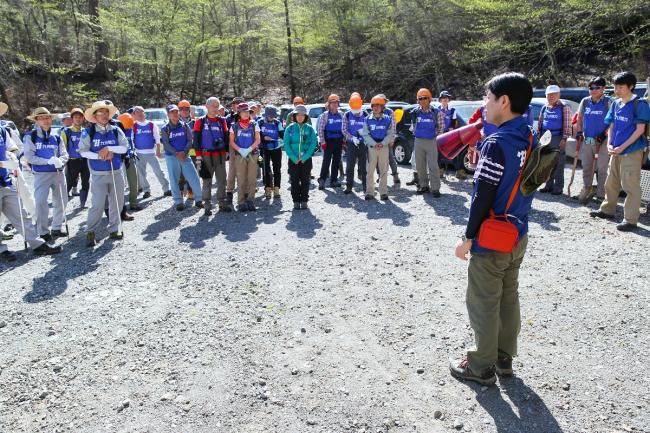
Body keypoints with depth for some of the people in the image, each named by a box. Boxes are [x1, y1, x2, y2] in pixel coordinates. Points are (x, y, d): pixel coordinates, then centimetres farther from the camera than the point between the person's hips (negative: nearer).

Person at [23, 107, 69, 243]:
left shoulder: (56, 137, 8)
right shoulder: (30, 137, -3)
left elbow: (64, 155, 2)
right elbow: (29, 156, -11)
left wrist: (60, 162, -21)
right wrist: (48, 161, -21)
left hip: (58, 173, 4)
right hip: (41, 174, -4)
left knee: (61, 201, 10)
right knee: (41, 202, -11)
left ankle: (56, 228, 26)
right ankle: (43, 232, -1)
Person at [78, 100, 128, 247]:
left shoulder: (116, 130, 4)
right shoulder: (89, 132, -2)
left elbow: (124, 147, -4)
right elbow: (83, 151, -5)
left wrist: (109, 148, -15)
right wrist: (99, 156, -16)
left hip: (116, 172, 3)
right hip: (98, 174, -3)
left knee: (117, 202, 9)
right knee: (97, 204, -7)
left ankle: (114, 229, 22)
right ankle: (90, 232, 5)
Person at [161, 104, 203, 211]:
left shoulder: (185, 126, 5)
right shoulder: (165, 129, 1)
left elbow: (190, 140, 1)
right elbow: (166, 144, -6)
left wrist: (184, 152, -13)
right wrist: (177, 153, -17)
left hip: (185, 156, 1)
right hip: (171, 157, -1)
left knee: (194, 177, -5)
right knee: (174, 180, 1)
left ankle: (199, 199, 8)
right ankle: (178, 202, 11)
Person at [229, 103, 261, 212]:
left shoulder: (254, 125, 8)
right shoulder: (235, 126, 8)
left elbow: (257, 140, 2)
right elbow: (231, 141, 4)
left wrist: (248, 149, -12)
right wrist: (240, 150, -12)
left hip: (252, 155, 1)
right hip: (239, 156, -1)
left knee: (252, 179, -1)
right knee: (241, 180, -2)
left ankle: (250, 201, 5)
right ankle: (241, 203, 1)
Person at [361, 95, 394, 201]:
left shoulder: (387, 119, 4)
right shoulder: (368, 119, 3)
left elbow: (390, 134, 1)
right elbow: (365, 134, -2)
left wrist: (382, 143, -15)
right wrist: (374, 144, -14)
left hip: (384, 147, 0)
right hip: (371, 147, 0)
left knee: (384, 171, 3)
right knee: (370, 171, -1)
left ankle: (384, 192, 9)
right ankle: (370, 192, 3)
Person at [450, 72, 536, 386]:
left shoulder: (497, 143, -20)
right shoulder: (530, 140, 5)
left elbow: (483, 197, -19)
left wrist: (468, 237, -12)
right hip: (518, 235, 8)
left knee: (484, 304, 5)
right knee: (508, 298, 18)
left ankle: (482, 367, 18)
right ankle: (504, 358, 32)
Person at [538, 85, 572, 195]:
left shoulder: (564, 108, -3)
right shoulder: (544, 108, 14)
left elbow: (567, 125, -7)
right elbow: (540, 123, 19)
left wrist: (564, 138, -14)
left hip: (557, 138, -6)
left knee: (558, 164, -4)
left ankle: (558, 187, 1)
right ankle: (549, 185, 17)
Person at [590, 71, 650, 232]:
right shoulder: (616, 104, 10)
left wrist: (622, 147, -15)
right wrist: (609, 144, 1)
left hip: (632, 151, -7)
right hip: (616, 151, 7)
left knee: (631, 186, -5)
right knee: (611, 183, 17)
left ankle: (630, 220, -1)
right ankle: (607, 210, 33)